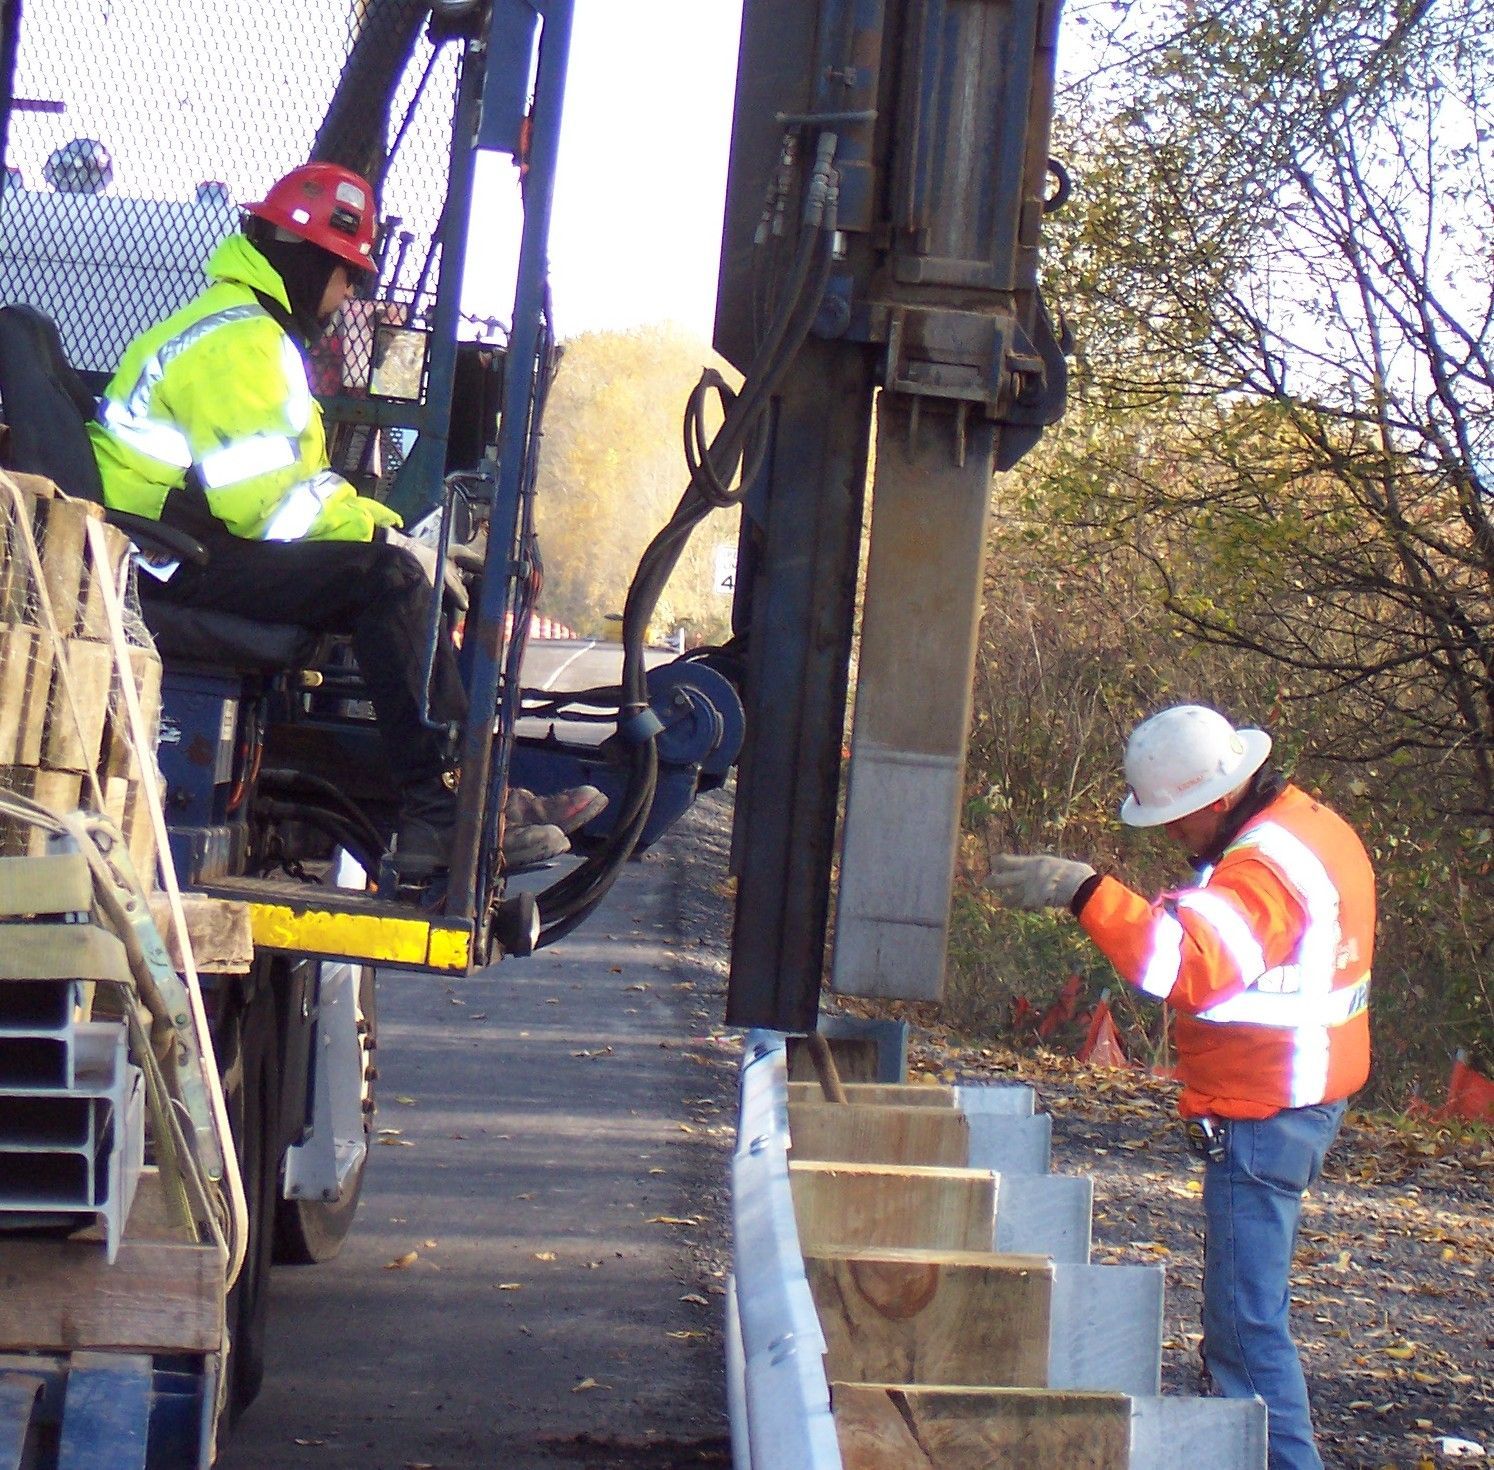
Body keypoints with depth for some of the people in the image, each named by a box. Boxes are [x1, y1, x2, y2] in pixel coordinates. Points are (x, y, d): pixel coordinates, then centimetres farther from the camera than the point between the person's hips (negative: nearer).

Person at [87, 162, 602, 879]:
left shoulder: (252, 327, 21)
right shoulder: (240, 341, -15)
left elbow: (292, 478, 19)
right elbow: (265, 500, -24)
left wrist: (383, 523, 4)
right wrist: (386, 534, -15)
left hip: (198, 542, 11)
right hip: (172, 564, -11)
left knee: (400, 573, 6)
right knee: (391, 577, -22)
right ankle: (442, 812, -22)